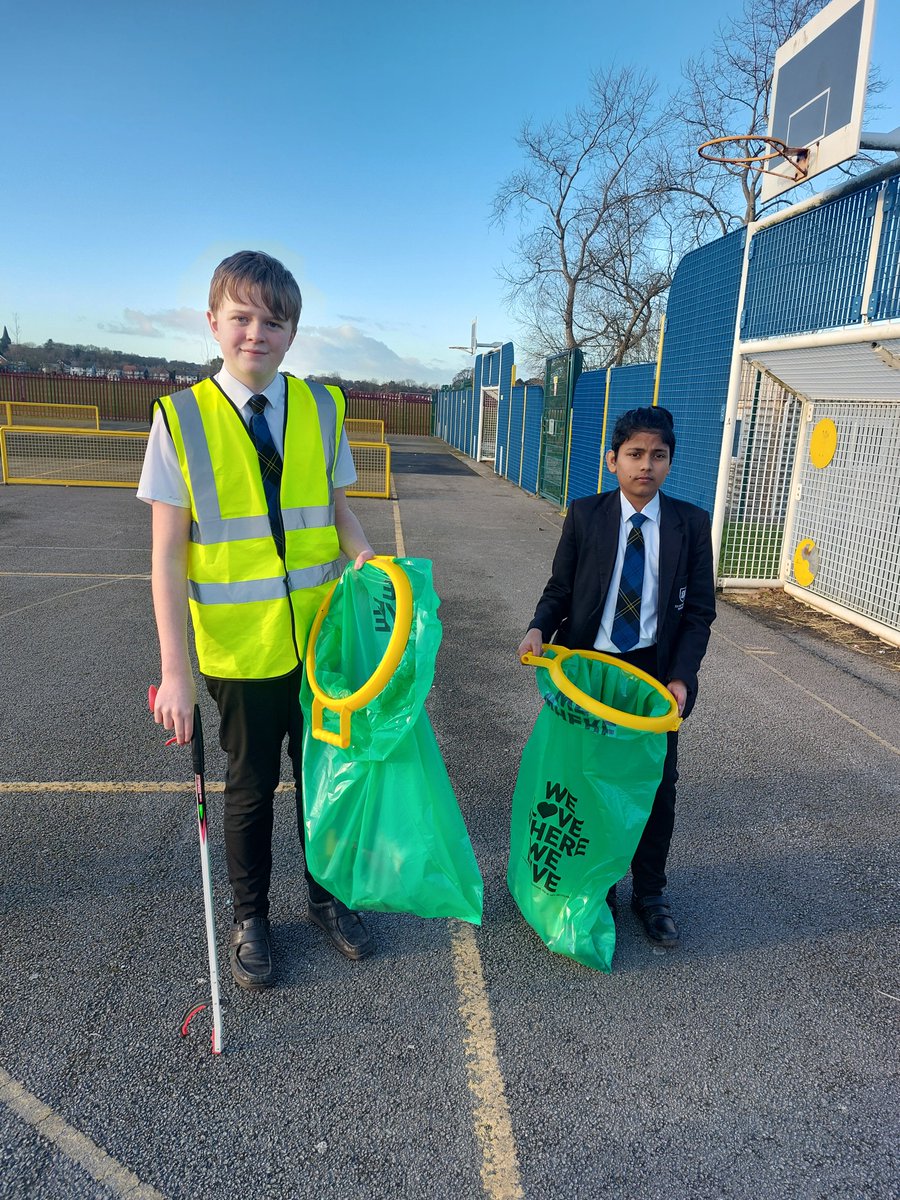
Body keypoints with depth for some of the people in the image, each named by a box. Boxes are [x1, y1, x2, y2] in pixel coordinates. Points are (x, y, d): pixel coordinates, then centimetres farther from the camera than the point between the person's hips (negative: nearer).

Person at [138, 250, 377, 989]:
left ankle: (326, 896, 42)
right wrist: (176, 670, -14)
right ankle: (250, 918, 39)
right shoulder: (181, 419, -8)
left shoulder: (320, 408, 0)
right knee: (252, 786, 15)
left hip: (322, 639, 3)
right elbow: (167, 554, -10)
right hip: (241, 649, -2)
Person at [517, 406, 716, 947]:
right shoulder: (584, 515, -3)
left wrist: (680, 676, -12)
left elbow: (700, 610, -1)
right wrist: (539, 628, -19)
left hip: (655, 672, 1)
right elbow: (560, 588, 1)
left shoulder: (691, 523, -3)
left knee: (657, 787, 11)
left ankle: (650, 892, 33)